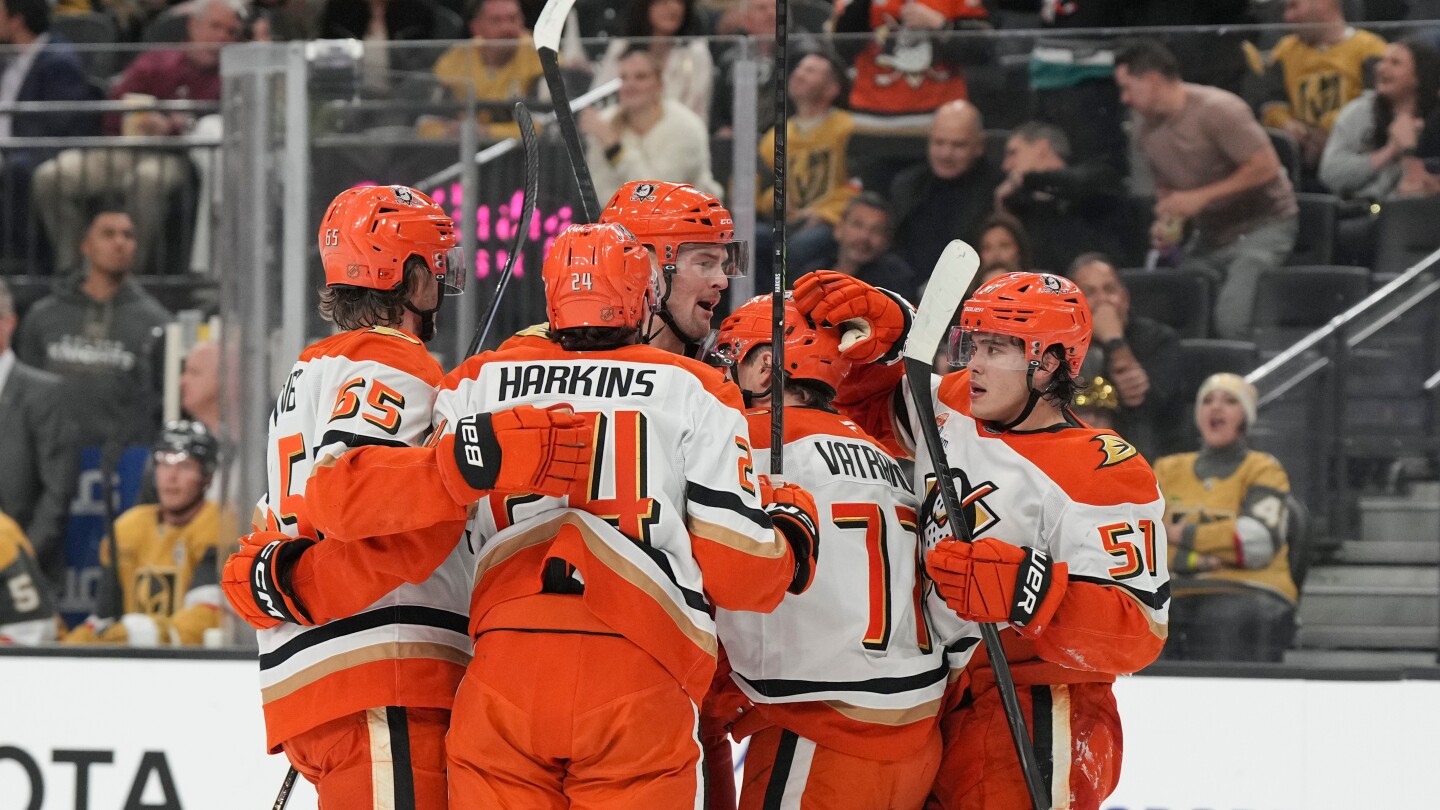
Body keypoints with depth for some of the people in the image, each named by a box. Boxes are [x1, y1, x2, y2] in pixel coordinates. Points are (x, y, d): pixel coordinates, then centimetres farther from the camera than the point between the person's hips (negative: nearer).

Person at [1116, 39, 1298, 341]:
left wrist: (1201, 197, -22)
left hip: (1262, 226, -7)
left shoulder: (1217, 110, -18)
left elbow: (1265, 168, -21)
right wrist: (1164, 224, -1)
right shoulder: (1147, 131, 7)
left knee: (1231, 321, -26)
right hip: (1210, 236, 7)